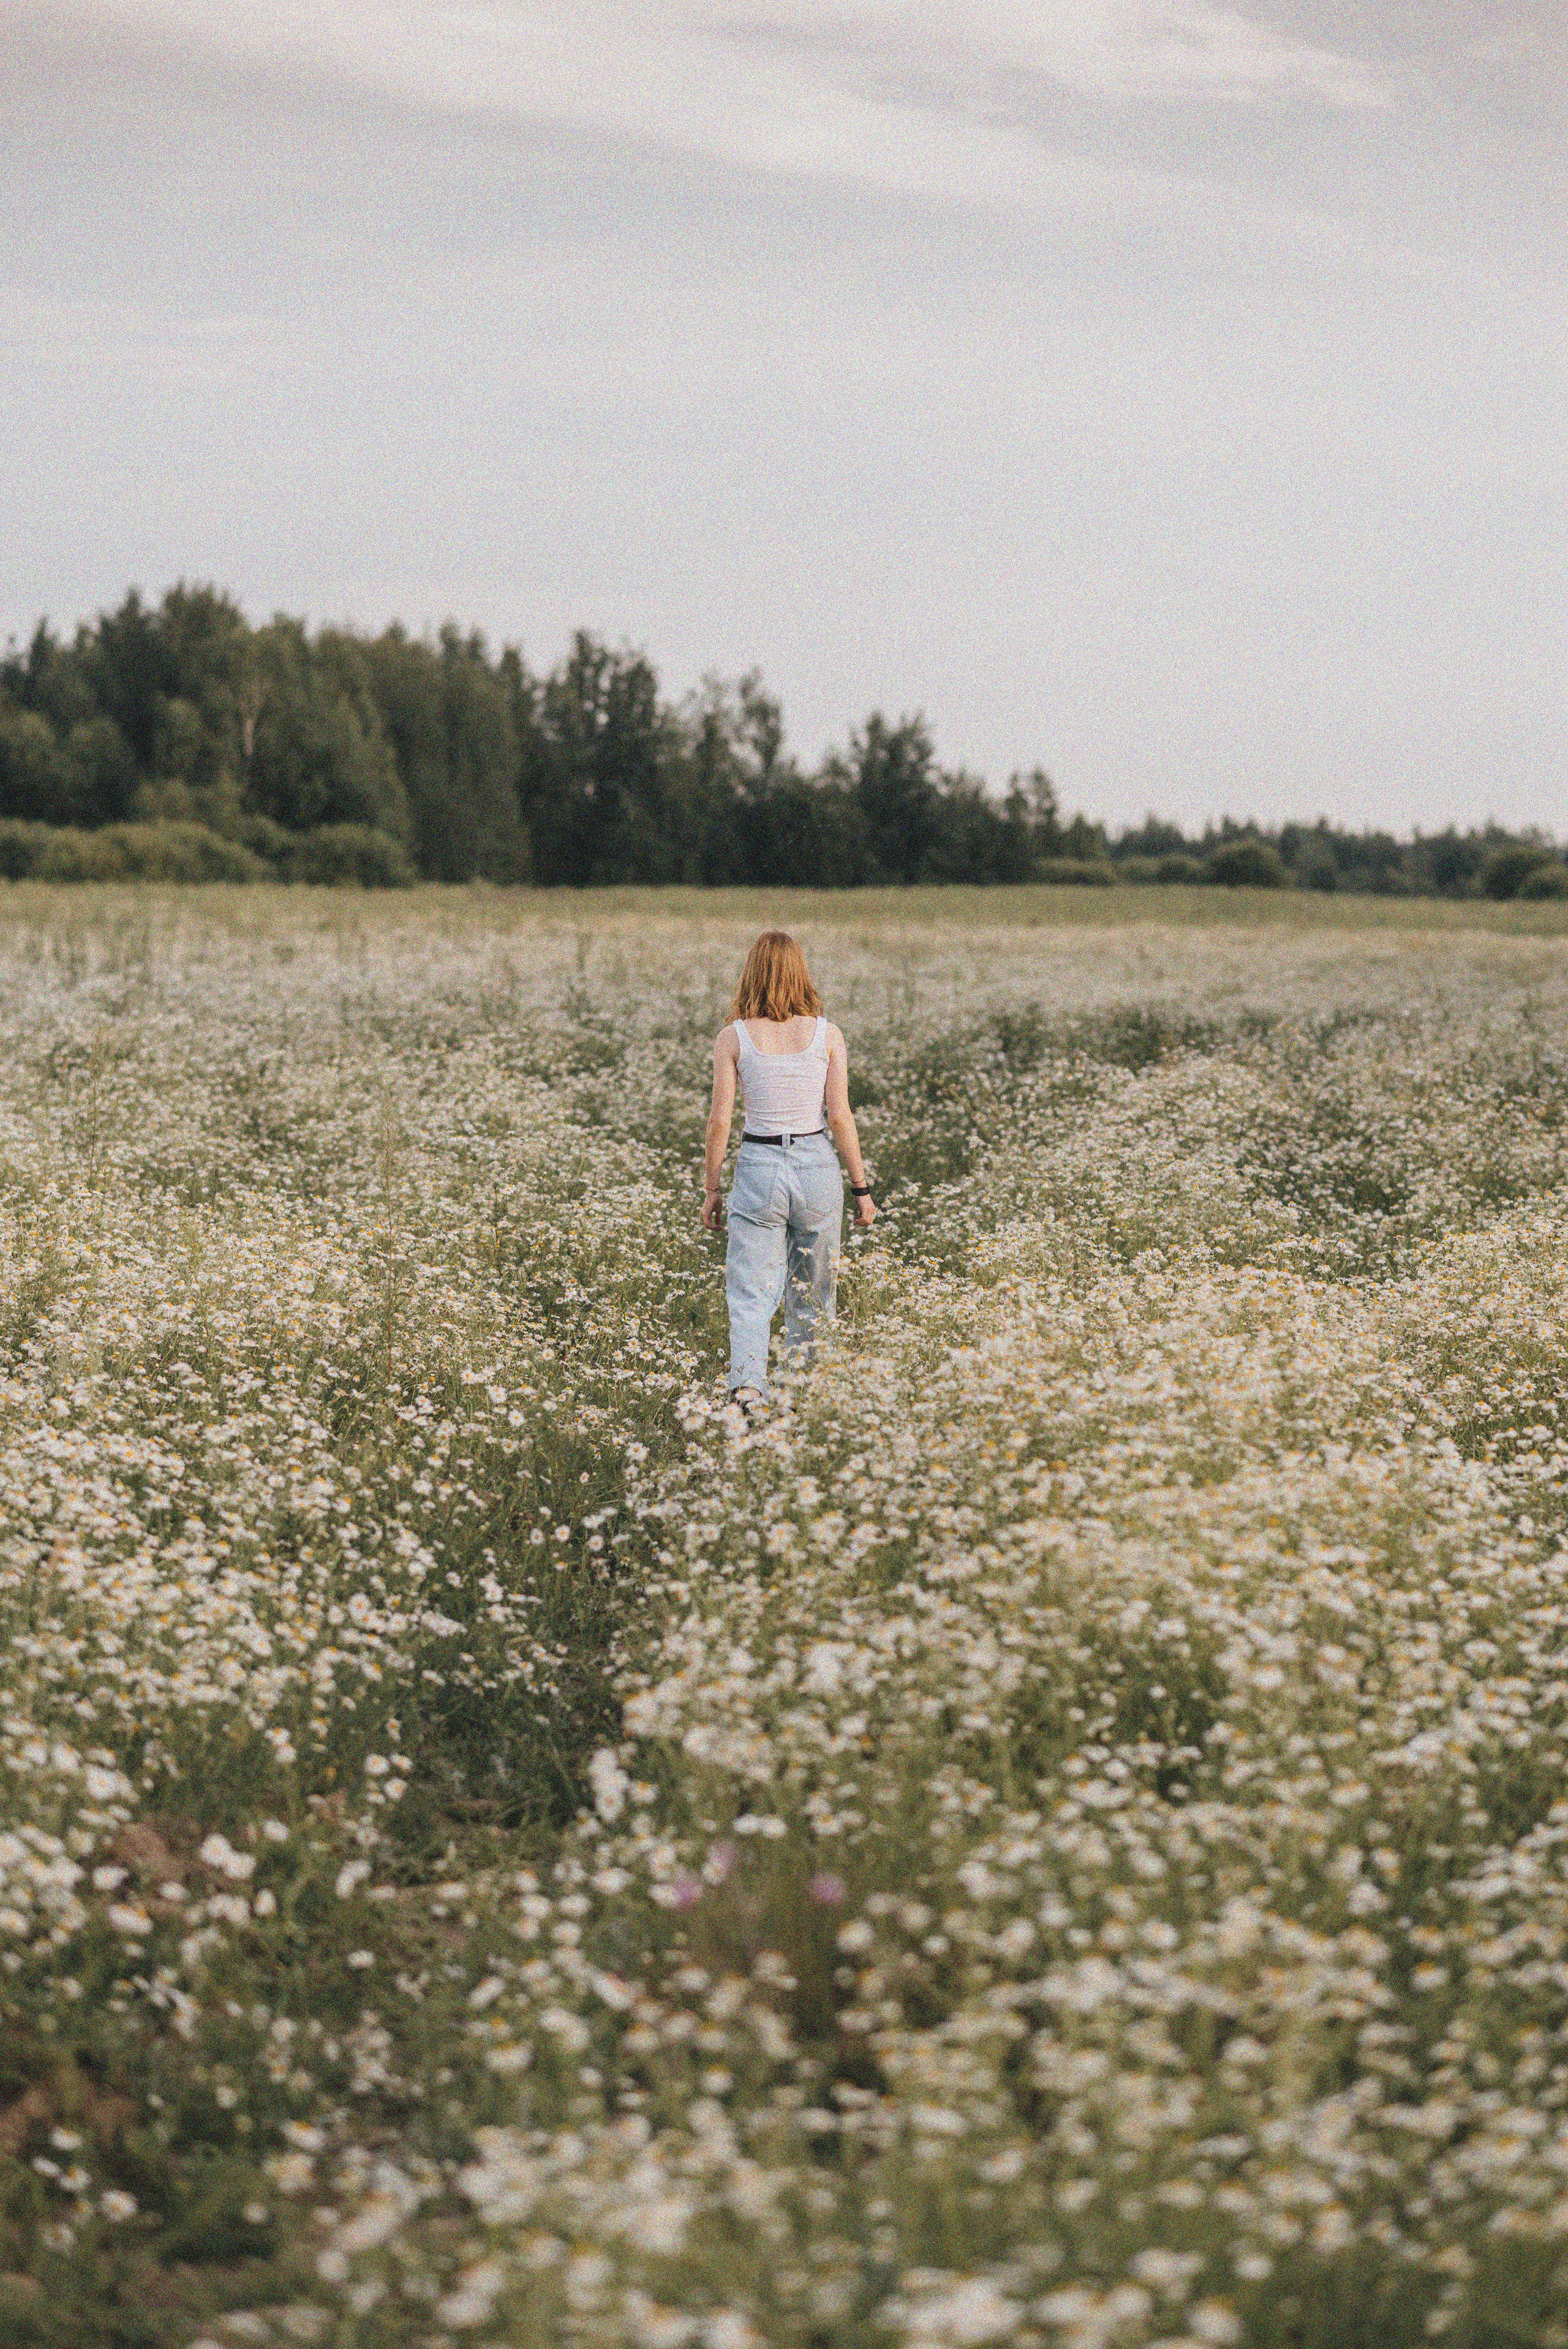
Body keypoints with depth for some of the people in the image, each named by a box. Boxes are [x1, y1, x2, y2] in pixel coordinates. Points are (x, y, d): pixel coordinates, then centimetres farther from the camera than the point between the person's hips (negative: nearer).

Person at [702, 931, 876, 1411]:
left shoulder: (733, 1037, -3)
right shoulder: (827, 1035, -1)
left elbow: (720, 1121, -3)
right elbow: (840, 1116, -3)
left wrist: (710, 1189, 7)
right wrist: (862, 1187, 4)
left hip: (758, 1168, -1)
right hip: (817, 1169, 1)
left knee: (750, 1292, -2)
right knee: (811, 1296, 15)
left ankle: (747, 1384, -23)